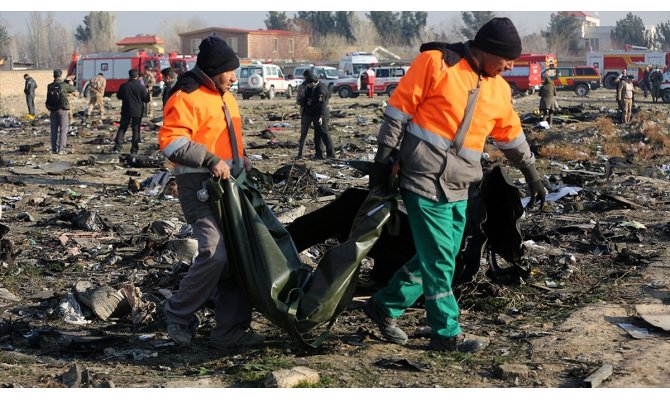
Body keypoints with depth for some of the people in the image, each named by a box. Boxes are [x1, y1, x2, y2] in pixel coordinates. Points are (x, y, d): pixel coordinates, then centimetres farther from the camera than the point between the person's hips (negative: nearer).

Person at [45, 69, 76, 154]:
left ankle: (54, 149, 10)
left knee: (54, 130, 10)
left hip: (53, 111, 4)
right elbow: (74, 90, 8)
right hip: (63, 110, -4)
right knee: (63, 130, 0)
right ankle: (61, 149, -5)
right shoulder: (64, 85, -10)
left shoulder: (50, 86, 2)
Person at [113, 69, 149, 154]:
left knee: (122, 128, 11)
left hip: (126, 111, 2)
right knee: (136, 130, 5)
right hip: (137, 112, -2)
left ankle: (117, 147, 4)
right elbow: (146, 99, -5)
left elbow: (118, 96, 8)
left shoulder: (123, 86, -6)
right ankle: (134, 150, 3)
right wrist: (147, 92, 12)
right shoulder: (141, 87, -13)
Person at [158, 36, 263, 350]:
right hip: (199, 186, -9)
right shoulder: (187, 97, -12)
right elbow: (171, 141, -23)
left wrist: (240, 159, 14)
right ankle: (178, 314, 1)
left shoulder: (226, 97, 18)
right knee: (215, 253, -20)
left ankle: (231, 329, 13)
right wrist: (212, 161, -25)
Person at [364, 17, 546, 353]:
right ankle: (447, 334, 6)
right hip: (425, 180, -7)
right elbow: (398, 110, -8)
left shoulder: (499, 90, 11)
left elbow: (512, 136, 25)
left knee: (437, 258, 11)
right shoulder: (436, 64, -9)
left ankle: (385, 306, 27)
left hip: (458, 189, 7)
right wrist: (384, 159, -9)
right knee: (439, 260, -4)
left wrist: (532, 175, 31)